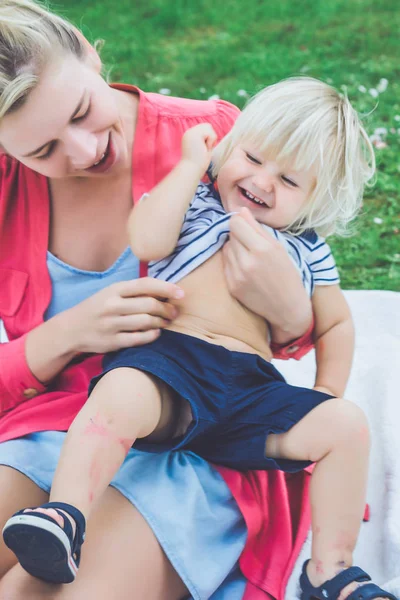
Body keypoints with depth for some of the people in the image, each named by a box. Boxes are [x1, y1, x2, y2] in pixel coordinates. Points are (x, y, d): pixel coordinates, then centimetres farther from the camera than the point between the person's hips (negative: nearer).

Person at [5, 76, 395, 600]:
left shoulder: (307, 251, 23)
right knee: (121, 392, -36)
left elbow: (336, 325, 31)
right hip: (168, 360, -3)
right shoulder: (194, 204, 14)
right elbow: (147, 241, -7)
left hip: (253, 386, 3)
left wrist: (327, 399, 15)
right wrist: (191, 164, 0)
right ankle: (65, 517, -37)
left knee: (348, 426, -14)